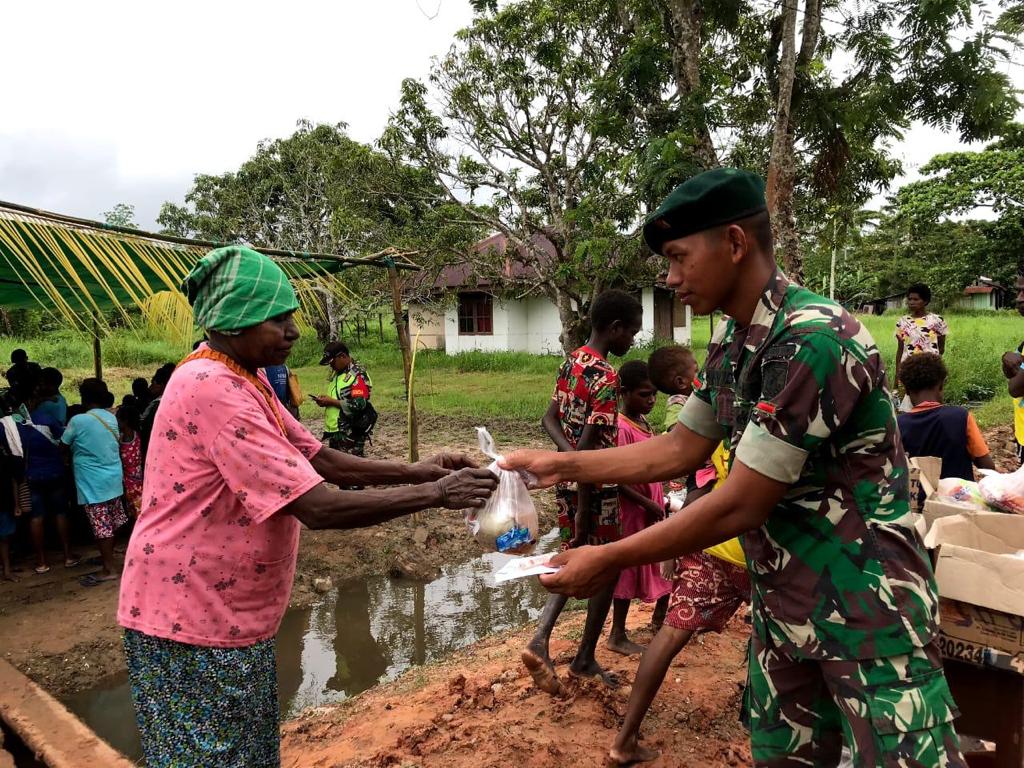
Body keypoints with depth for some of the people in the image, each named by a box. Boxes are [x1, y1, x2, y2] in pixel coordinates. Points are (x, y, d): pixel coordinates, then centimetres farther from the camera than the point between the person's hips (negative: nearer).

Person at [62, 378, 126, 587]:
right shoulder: (111, 418, 4)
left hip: (94, 482, -7)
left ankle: (109, 569, 2)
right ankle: (108, 556, 33)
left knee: (100, 525, -2)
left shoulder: (78, 421, -14)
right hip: (114, 477, 7)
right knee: (111, 521, 17)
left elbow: (63, 446, -1)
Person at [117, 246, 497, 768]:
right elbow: (320, 508, -29)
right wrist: (434, 494, -22)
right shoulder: (213, 389, -26)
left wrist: (414, 471, -4)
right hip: (190, 620, -9)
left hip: (233, 614, 9)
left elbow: (321, 459, 8)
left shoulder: (246, 379, 7)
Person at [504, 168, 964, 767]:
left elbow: (740, 506, -24)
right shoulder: (731, 343, 3)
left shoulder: (814, 341, -26)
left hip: (865, 607, -8)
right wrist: (561, 466, 6)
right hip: (783, 601, 8)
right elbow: (677, 452, 10)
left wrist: (612, 560, -16)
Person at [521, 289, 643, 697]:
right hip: (594, 487, -8)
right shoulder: (606, 377, -21)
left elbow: (550, 419, 8)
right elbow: (589, 446, -25)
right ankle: (585, 659, 24)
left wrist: (569, 454, -6)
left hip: (566, 481, 8)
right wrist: (584, 509, -21)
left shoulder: (571, 362, 7)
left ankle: (540, 639, 7)